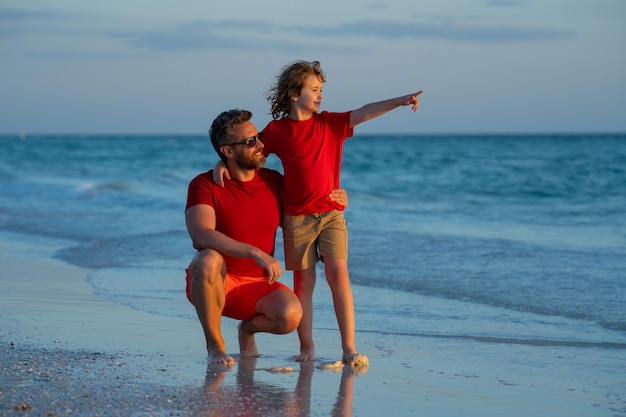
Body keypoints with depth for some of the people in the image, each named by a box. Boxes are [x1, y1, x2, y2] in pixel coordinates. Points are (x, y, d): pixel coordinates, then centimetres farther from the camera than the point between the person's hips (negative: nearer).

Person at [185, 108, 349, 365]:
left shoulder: (274, 182, 3)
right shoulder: (205, 185, -13)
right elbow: (201, 236, -30)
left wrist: (334, 202, -1)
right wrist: (256, 253, -39)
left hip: (257, 286, 3)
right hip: (215, 285, -3)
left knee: (291, 315, -29)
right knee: (208, 260, -39)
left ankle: (249, 328, 10)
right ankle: (215, 344, -16)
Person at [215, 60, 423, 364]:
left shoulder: (331, 123, 6)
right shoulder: (277, 130, 1)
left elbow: (364, 113, -4)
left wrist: (399, 101, -16)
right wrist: (223, 163, -8)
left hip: (331, 213, 1)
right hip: (297, 217, -1)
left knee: (338, 272, -10)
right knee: (304, 281, 4)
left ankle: (349, 348, -9)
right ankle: (307, 348, 10)